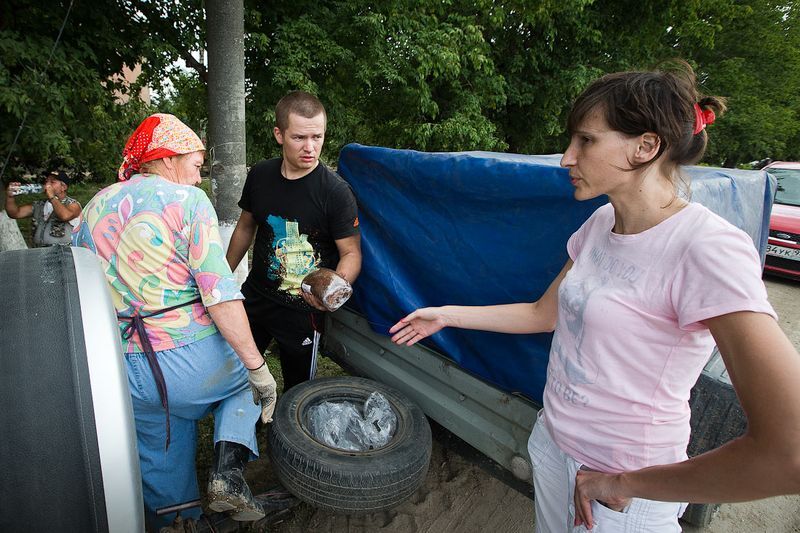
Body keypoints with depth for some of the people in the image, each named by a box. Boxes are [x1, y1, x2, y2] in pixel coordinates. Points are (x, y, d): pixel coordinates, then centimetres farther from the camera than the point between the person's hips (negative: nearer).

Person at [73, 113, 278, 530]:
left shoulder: (92, 209, 12)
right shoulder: (188, 199, -7)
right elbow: (220, 293, -17)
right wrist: (257, 367, -15)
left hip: (124, 373, 5)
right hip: (192, 358, -5)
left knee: (163, 463, 23)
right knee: (246, 380, 25)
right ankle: (228, 468, 5)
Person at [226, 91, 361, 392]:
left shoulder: (335, 191, -17)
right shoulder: (260, 175, -1)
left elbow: (351, 252, -16)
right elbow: (245, 228, 12)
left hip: (303, 310, -5)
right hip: (254, 297, 5)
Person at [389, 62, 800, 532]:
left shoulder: (708, 248, -25)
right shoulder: (601, 224, -1)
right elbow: (544, 314, 9)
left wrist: (624, 484, -21)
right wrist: (446, 315, 7)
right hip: (552, 442, 7)